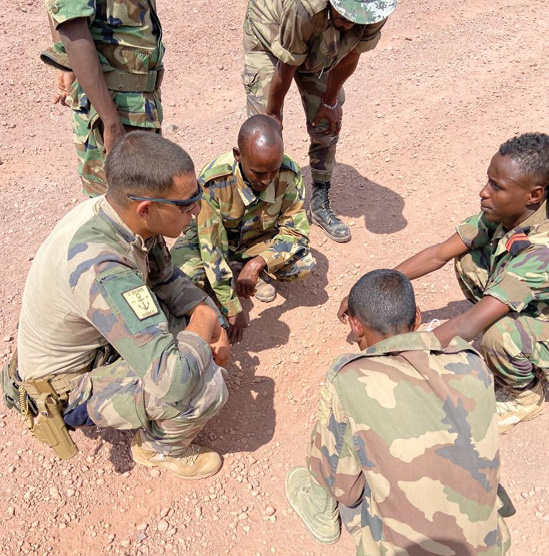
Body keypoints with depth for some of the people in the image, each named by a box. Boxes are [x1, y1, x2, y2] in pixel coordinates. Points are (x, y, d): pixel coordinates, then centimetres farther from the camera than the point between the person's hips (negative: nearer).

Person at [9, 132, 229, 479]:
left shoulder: (118, 213, -15)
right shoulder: (98, 268, -40)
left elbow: (167, 278, 4)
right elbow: (173, 380, -43)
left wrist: (213, 323, -10)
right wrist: (204, 327, -23)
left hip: (98, 342, 8)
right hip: (68, 386, -8)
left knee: (202, 306, 4)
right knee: (208, 385, -26)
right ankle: (160, 448, 7)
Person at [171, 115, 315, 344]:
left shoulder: (289, 174, -27)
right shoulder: (213, 182, -35)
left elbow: (295, 231, -21)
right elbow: (211, 245, -31)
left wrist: (257, 264, -39)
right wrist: (232, 310, -31)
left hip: (257, 240, 2)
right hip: (216, 239, -2)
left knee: (304, 264, -25)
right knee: (184, 274, -33)